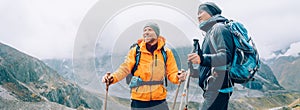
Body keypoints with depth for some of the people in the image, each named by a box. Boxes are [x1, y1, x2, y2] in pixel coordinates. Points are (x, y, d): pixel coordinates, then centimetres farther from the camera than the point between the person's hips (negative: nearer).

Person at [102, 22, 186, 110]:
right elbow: (125, 68, -8)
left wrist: (178, 77, -19)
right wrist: (112, 78, -25)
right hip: (138, 101, 0)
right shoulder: (135, 51, 1)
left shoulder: (166, 52, 4)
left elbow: (172, 73, 4)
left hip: (159, 101, 1)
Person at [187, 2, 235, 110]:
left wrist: (203, 59, -35)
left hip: (218, 89, -10)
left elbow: (226, 56, -22)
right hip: (214, 88, 10)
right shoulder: (210, 32, 24)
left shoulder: (219, 28, -6)